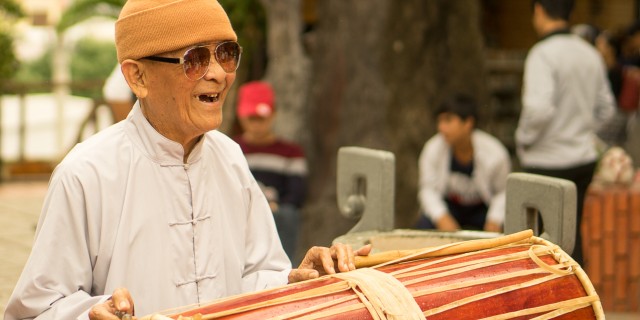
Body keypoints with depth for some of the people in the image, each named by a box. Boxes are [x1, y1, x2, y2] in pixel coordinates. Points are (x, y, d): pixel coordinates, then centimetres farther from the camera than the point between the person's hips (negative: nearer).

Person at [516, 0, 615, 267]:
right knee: (571, 233, 16)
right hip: (584, 158, 7)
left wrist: (523, 139, -11)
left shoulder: (542, 54, -16)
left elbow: (539, 108, -26)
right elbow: (606, 108, 15)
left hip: (548, 162, -7)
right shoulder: (590, 54, 7)